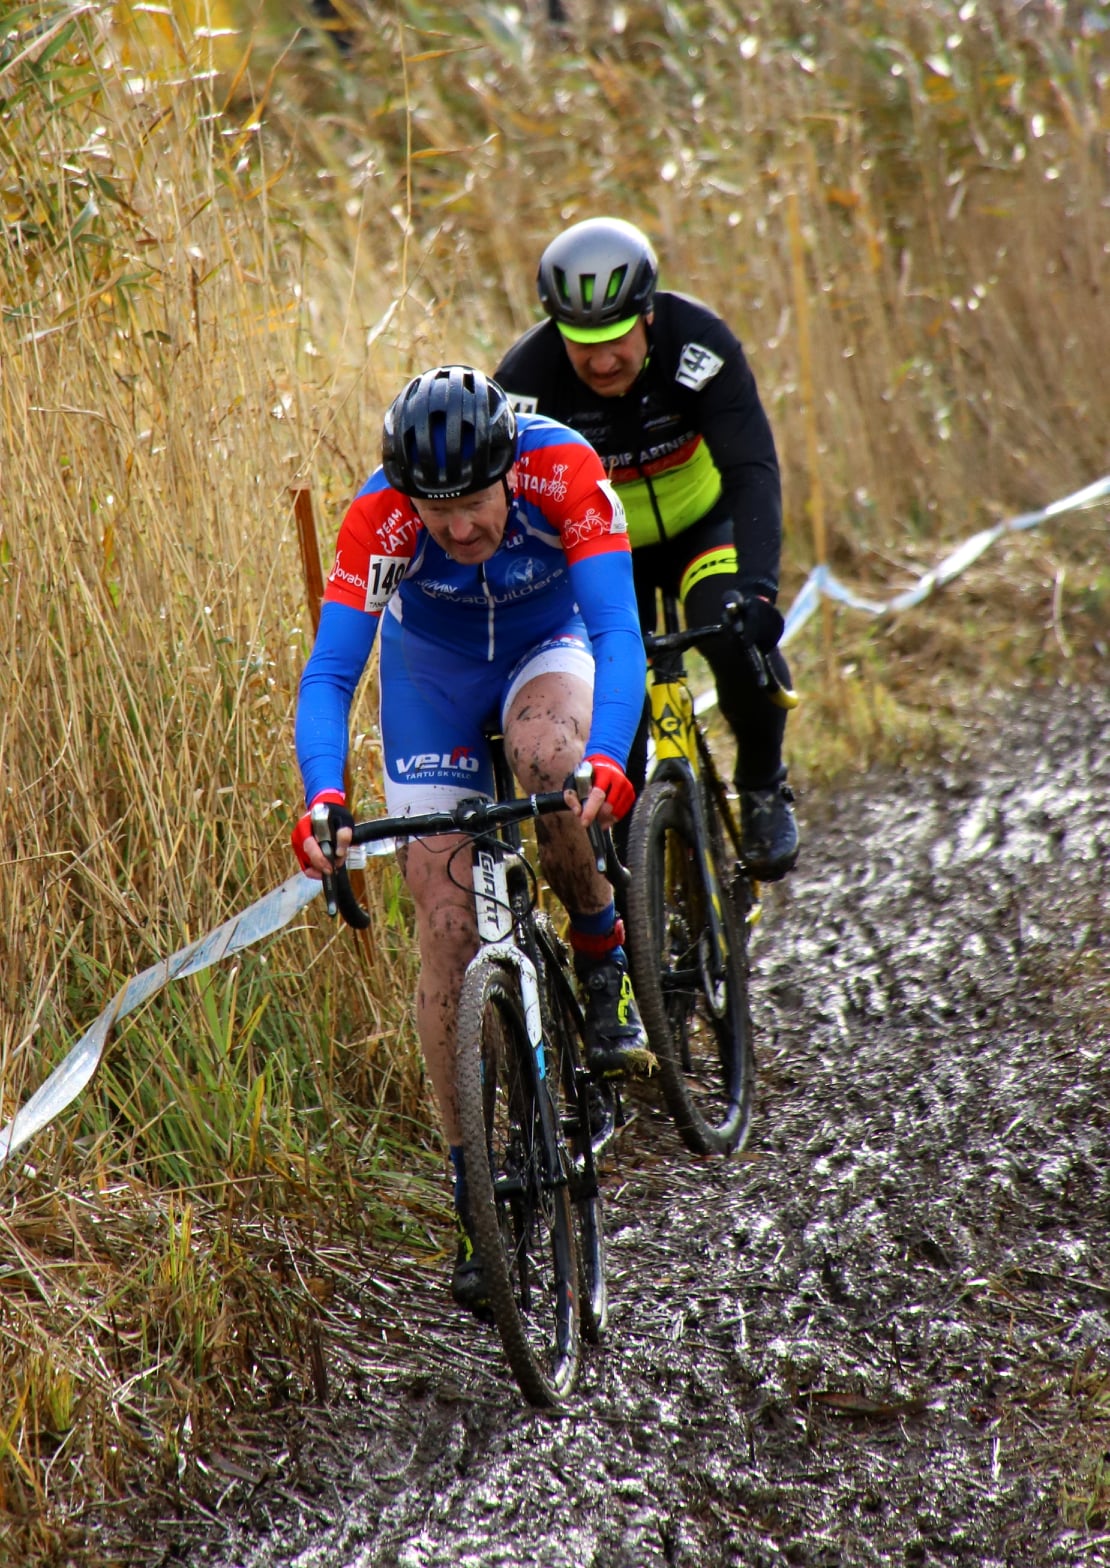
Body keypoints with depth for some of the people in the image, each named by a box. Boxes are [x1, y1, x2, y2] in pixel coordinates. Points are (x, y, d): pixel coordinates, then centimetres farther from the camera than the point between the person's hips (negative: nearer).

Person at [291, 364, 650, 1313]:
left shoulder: (564, 471, -34)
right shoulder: (379, 516, -32)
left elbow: (618, 632, -40)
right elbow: (329, 673, -35)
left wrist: (606, 759, -57)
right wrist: (323, 796, -52)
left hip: (551, 649, -1)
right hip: (433, 680, 1)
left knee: (549, 755, -39)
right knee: (449, 932, -7)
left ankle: (602, 949, -9)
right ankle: (475, 1189, 4)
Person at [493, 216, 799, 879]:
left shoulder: (698, 344, -30)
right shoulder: (528, 377, -28)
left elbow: (753, 470, -37)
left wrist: (758, 586, -51)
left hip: (701, 524, -1)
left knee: (740, 639, -29)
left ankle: (763, 788, -2)